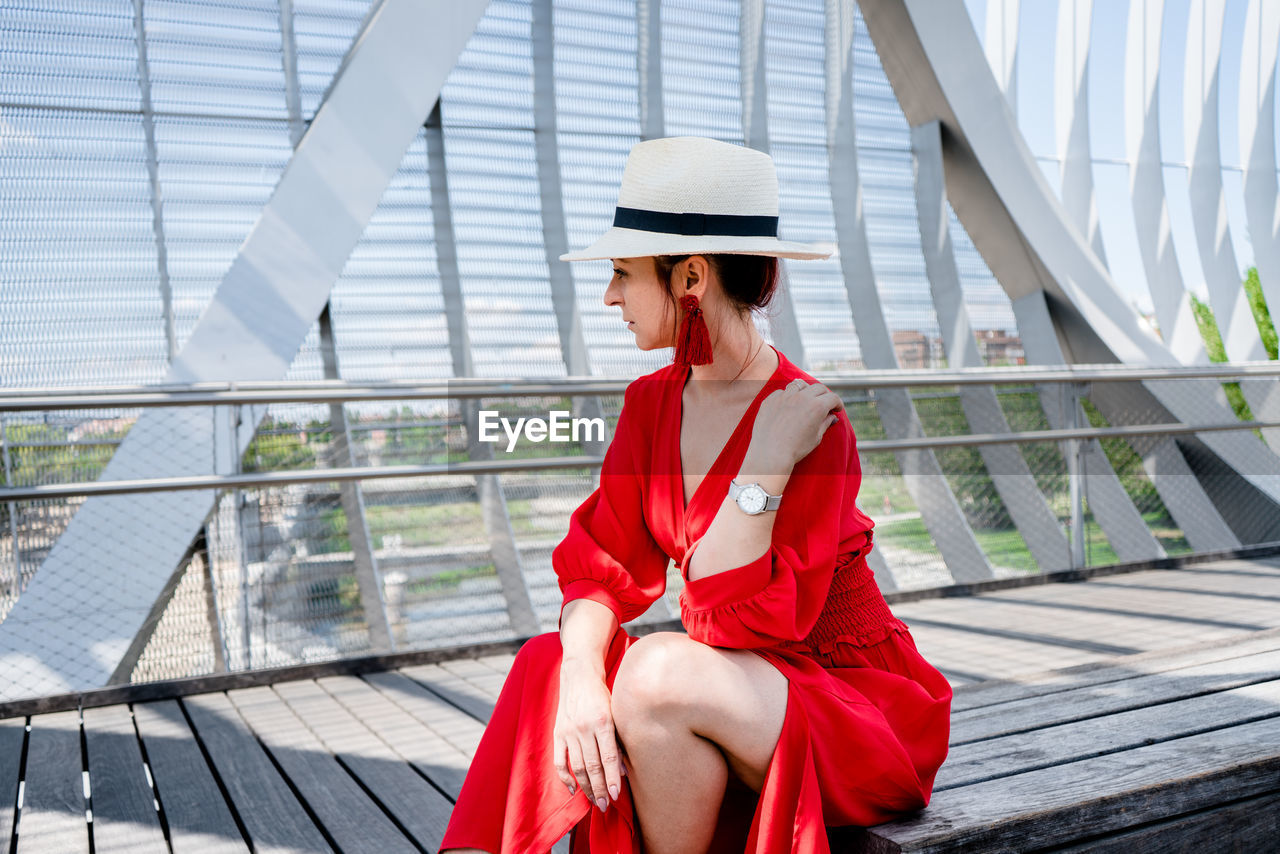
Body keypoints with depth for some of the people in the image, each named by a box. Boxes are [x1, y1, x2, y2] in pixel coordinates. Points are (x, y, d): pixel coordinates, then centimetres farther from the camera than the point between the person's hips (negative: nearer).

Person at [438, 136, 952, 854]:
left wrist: (765, 466, -32)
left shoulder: (812, 424, -22)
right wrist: (581, 678, -21)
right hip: (734, 691, 6)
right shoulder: (651, 403, 1)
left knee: (658, 674, -32)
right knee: (549, 668, -18)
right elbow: (603, 567, -4)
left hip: (854, 706, -6)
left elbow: (736, 620, -25)